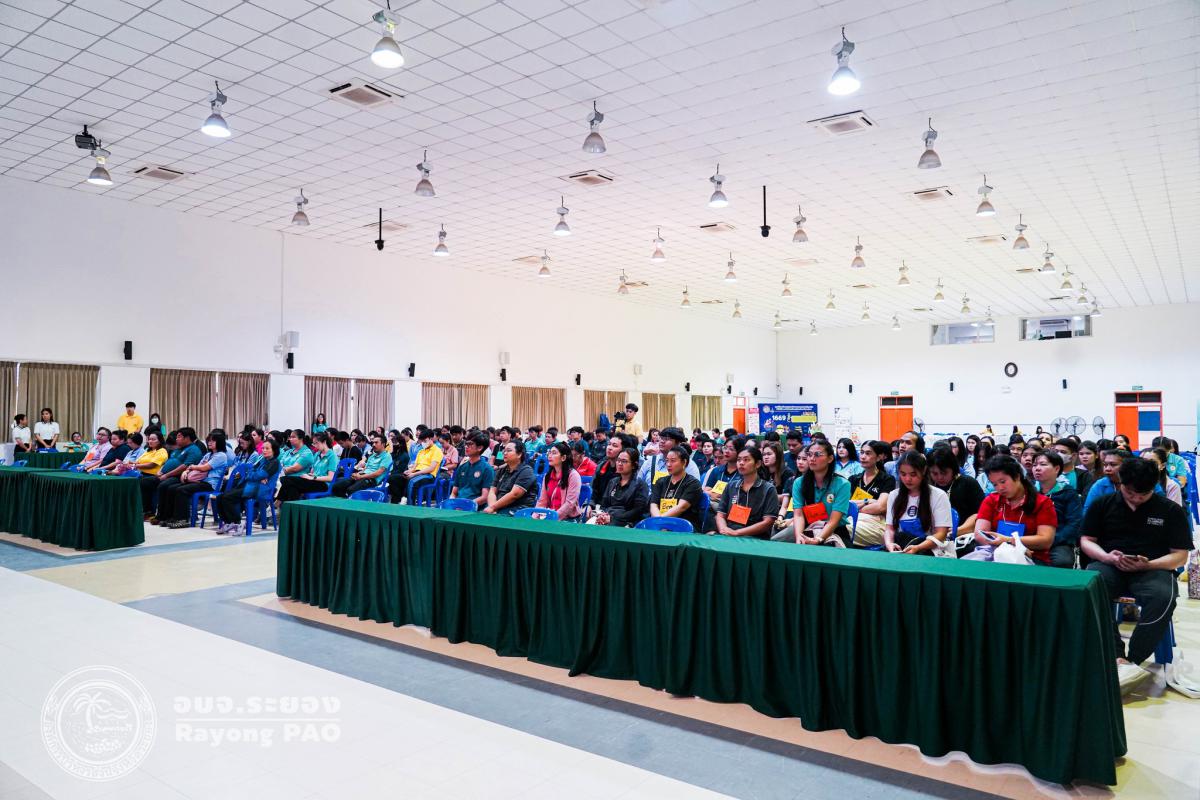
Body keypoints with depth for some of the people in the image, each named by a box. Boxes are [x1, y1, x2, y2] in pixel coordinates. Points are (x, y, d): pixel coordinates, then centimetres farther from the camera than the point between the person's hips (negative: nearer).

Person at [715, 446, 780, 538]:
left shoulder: (768, 489, 4)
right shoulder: (730, 486, 19)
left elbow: (768, 522, -4)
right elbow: (720, 514, 14)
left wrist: (737, 532, -12)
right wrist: (723, 529, -9)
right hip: (727, 537, 4)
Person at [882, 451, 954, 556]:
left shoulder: (939, 496, -1)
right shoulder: (893, 495, 11)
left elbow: (941, 534, -6)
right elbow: (889, 528, 6)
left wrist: (917, 548, -25)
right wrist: (889, 544, -18)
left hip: (931, 550, -3)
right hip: (901, 549, 3)